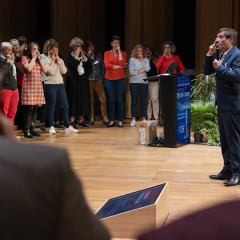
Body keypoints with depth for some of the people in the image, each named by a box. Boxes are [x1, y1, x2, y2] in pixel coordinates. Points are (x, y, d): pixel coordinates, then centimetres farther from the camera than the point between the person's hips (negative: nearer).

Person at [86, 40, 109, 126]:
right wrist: (88, 55, -11)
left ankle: (105, 118, 1)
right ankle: (91, 119, 9)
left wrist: (102, 76, 3)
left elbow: (103, 67, 13)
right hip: (89, 80, -2)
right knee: (90, 100, 2)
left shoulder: (99, 55, 11)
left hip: (98, 80, 2)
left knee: (103, 99, -4)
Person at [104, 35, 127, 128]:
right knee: (111, 100, 2)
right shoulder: (107, 53, 7)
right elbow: (106, 64, -7)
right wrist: (118, 66, -10)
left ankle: (120, 120, 5)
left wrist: (119, 51, -8)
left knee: (120, 100, -1)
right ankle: (111, 120, 8)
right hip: (109, 79, 0)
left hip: (120, 79, 0)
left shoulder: (123, 53, 7)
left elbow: (122, 64, -11)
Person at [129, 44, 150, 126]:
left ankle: (144, 119, 6)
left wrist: (142, 59, -4)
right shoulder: (132, 59, 5)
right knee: (134, 101, -1)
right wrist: (142, 71, -4)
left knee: (143, 101, 1)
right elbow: (131, 72, -6)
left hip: (144, 82, 1)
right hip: (134, 82, -1)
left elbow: (147, 69, -9)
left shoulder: (146, 59, 9)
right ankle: (133, 120, 3)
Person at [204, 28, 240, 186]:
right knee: (224, 139, 15)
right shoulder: (223, 55, 15)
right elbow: (207, 71, 16)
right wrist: (210, 55, 4)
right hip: (223, 103, 10)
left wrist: (220, 68, -16)